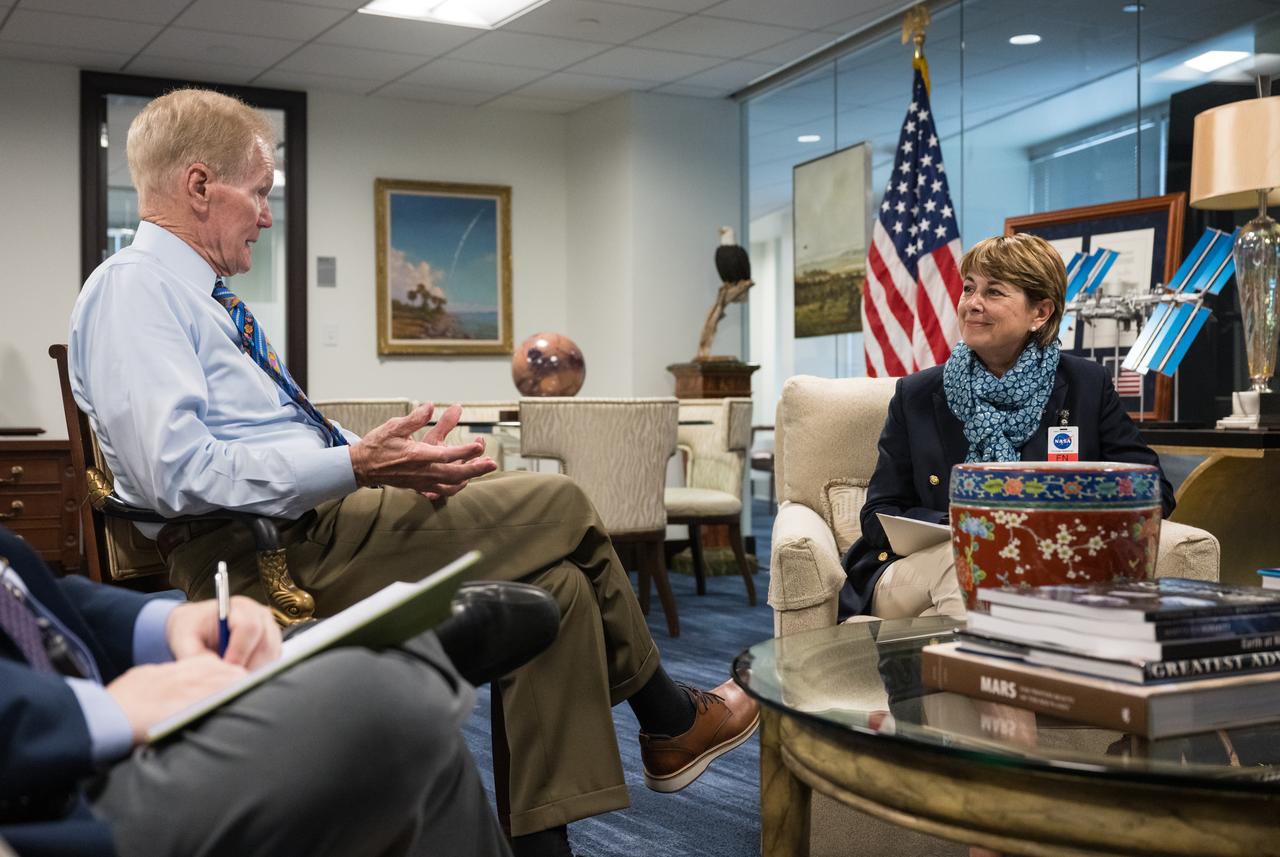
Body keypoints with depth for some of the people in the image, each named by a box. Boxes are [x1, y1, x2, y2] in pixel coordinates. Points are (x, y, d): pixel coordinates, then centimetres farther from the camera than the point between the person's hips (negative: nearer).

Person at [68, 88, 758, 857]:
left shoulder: (205, 297, 21)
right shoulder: (133, 289, -10)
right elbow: (178, 473, -24)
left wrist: (390, 457, 3)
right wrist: (357, 466, -25)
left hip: (312, 524, 10)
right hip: (271, 553, -10)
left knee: (557, 587, -2)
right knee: (562, 507, -6)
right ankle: (670, 721, 16)